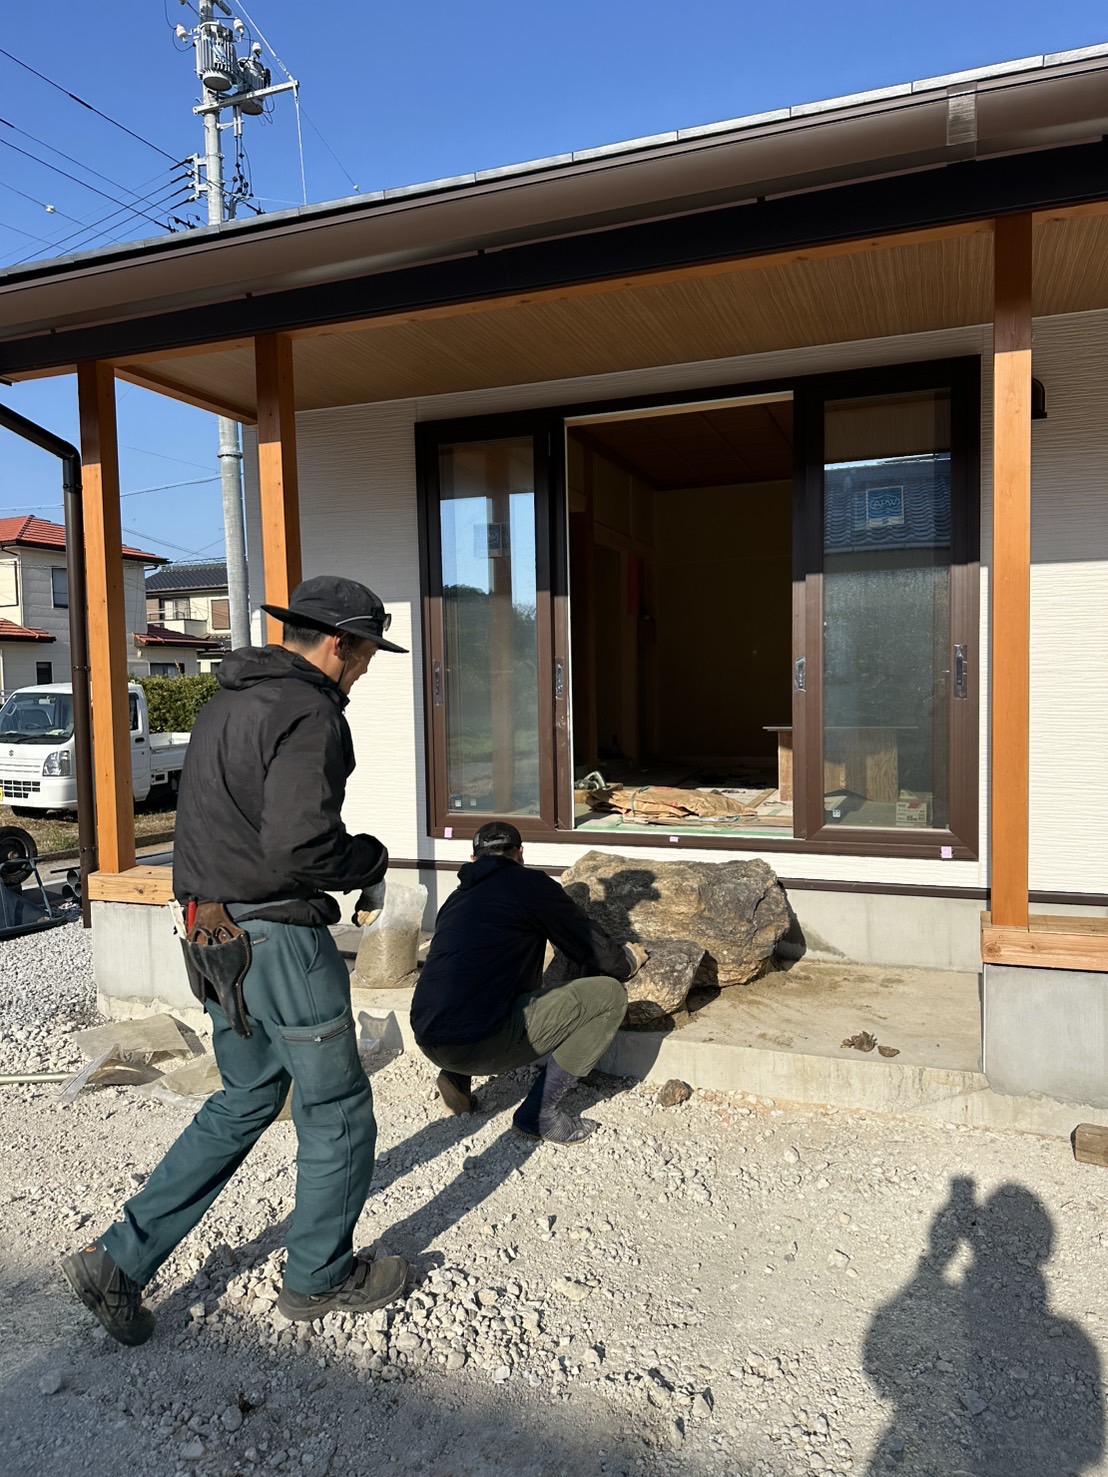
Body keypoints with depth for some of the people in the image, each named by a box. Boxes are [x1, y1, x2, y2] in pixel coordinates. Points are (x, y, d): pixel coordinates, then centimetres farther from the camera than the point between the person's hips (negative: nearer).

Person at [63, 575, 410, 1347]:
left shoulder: (228, 702, 13)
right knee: (337, 1111, 10)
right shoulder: (308, 714, -18)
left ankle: (120, 1261, 25)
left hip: (216, 937, 10)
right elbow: (300, 845, -28)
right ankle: (320, 1277, 28)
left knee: (246, 1099, 23)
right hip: (278, 937, -9)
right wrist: (371, 859, -8)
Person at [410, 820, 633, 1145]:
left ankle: (458, 1076, 18)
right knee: (610, 995, 0)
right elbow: (595, 951, 6)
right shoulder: (532, 884, 2)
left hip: (429, 1042, 8)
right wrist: (626, 963, 30)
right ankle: (540, 1111, 3)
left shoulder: (457, 898, 21)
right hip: (478, 1044, -8)